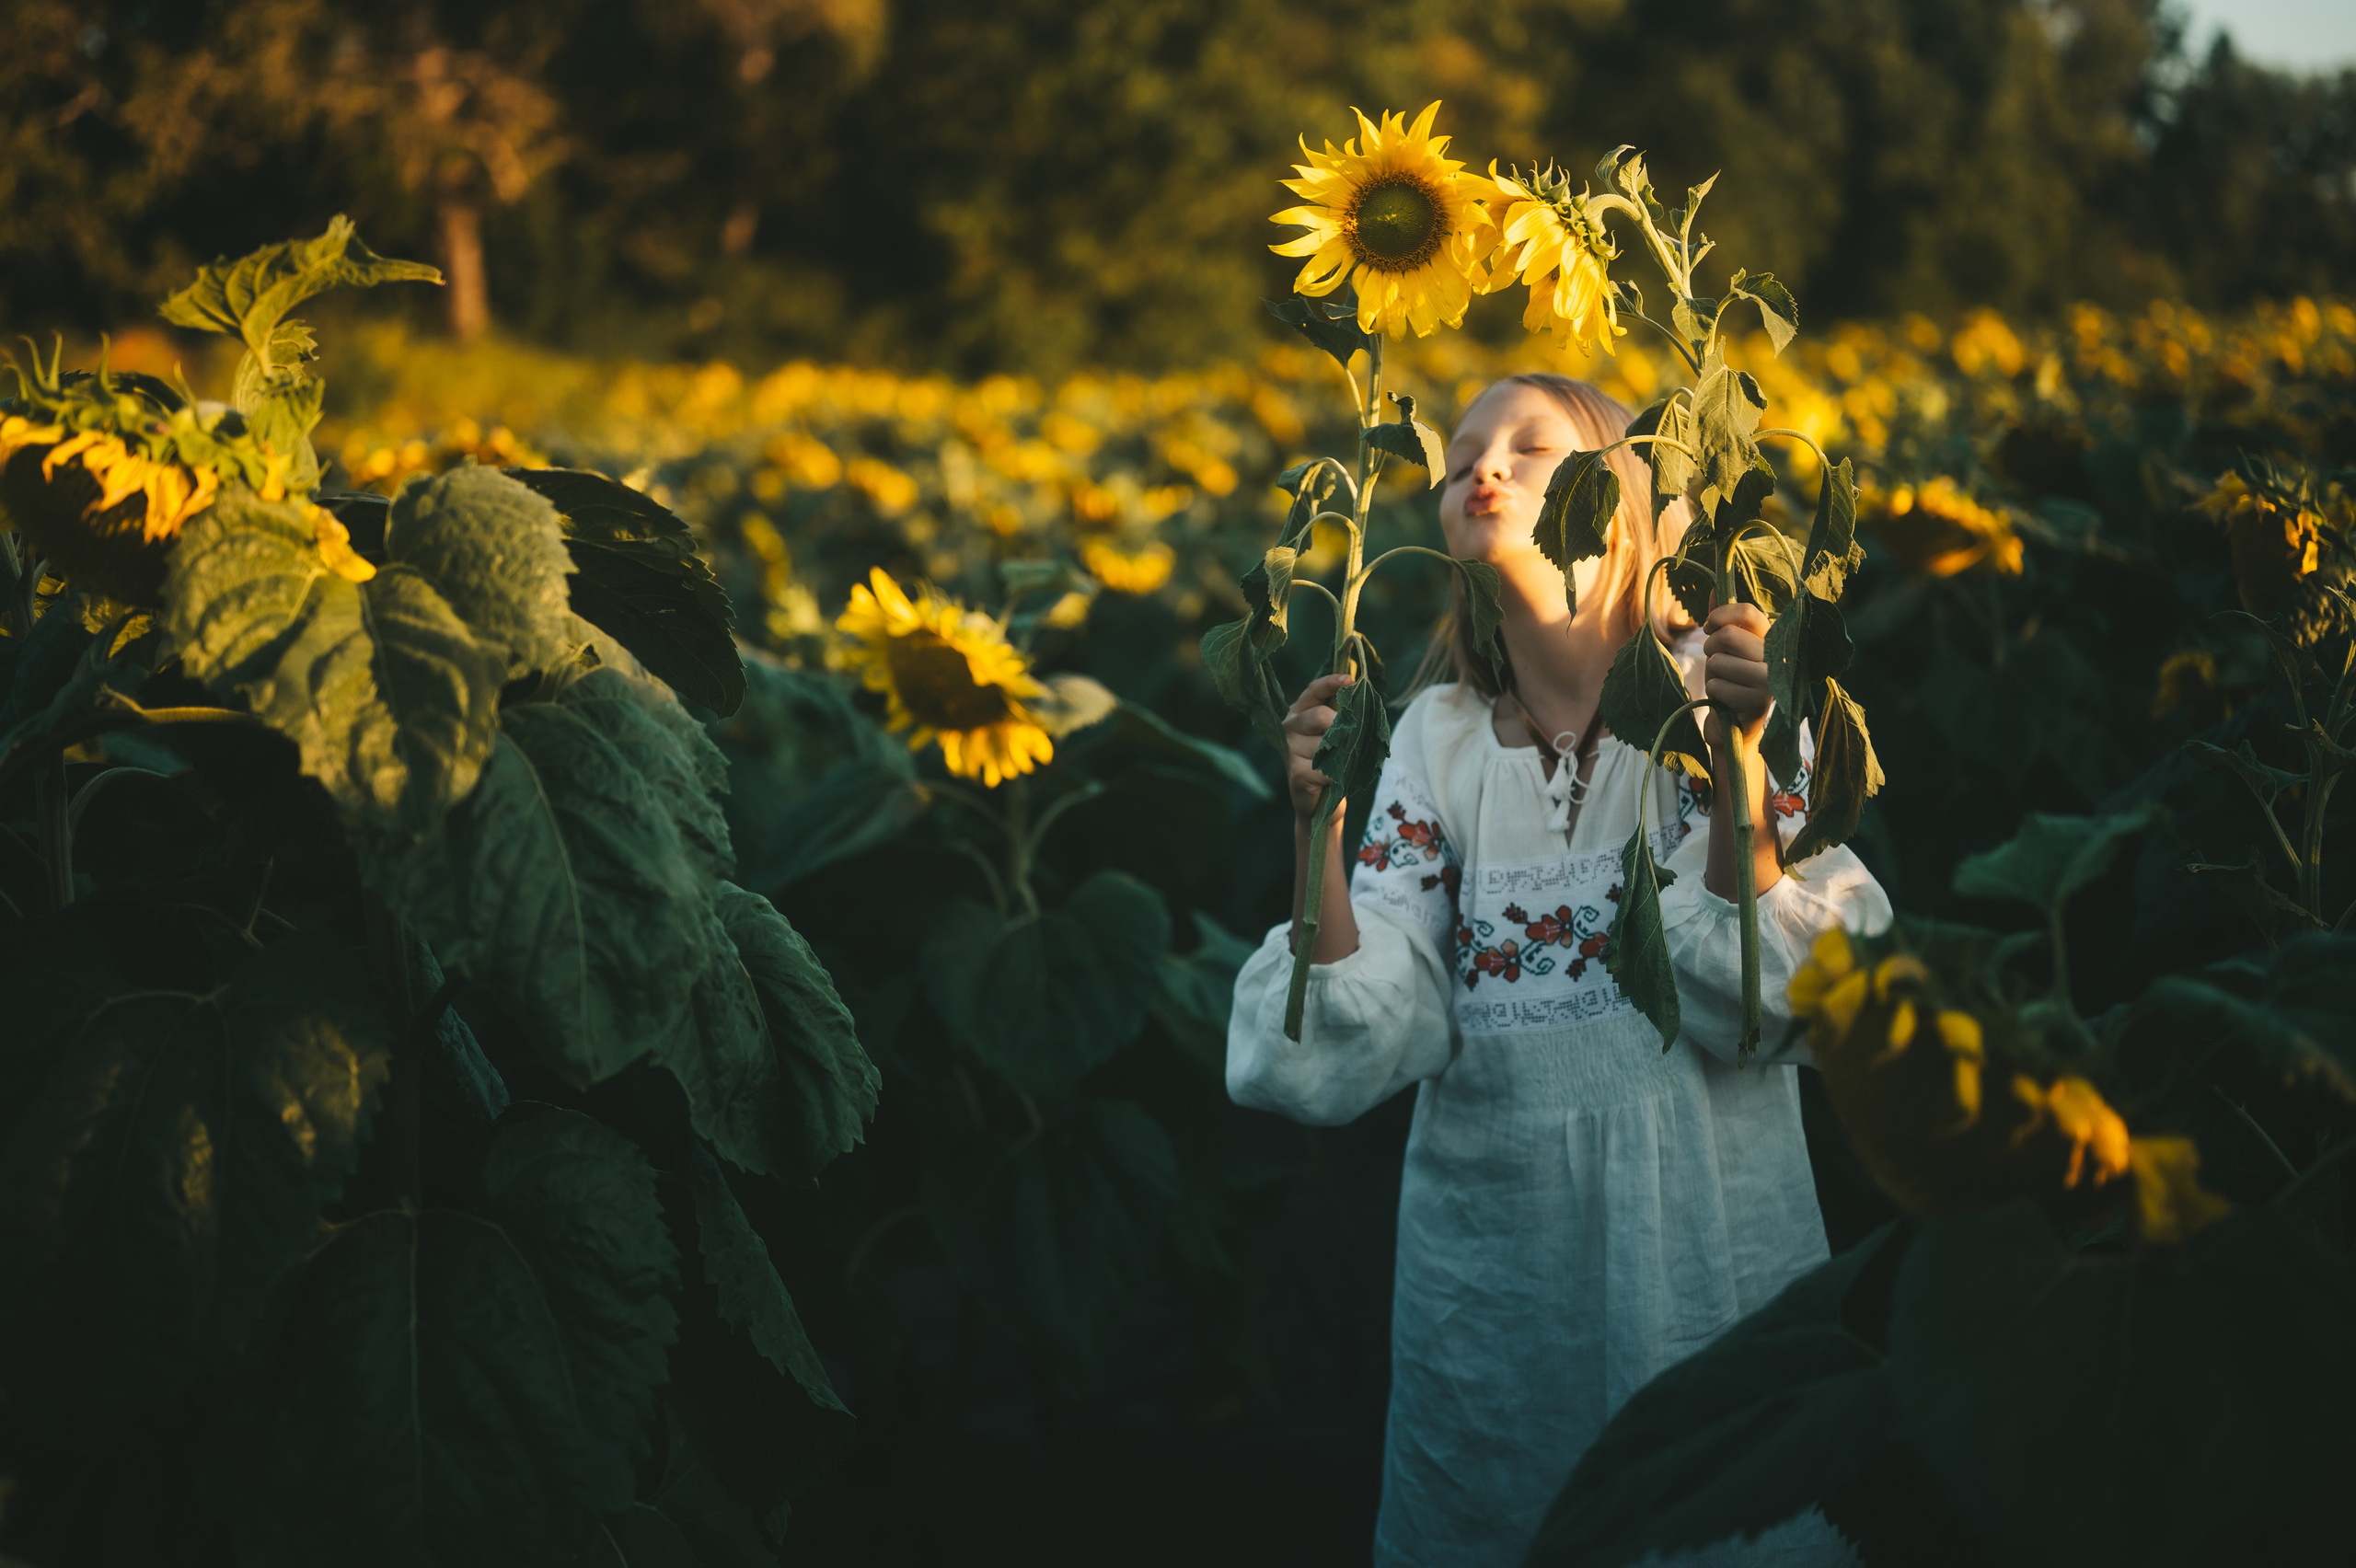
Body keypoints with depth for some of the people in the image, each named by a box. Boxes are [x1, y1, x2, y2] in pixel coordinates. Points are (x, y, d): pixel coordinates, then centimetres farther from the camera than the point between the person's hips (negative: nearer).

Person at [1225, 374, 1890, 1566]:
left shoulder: (1718, 687, -4)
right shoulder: (1438, 737, 4)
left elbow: (1761, 1001, -13)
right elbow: (1356, 1051, -4)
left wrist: (1736, 756, -22)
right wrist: (1318, 822, -16)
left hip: (1702, 1265, -2)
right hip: (1487, 1279, 3)